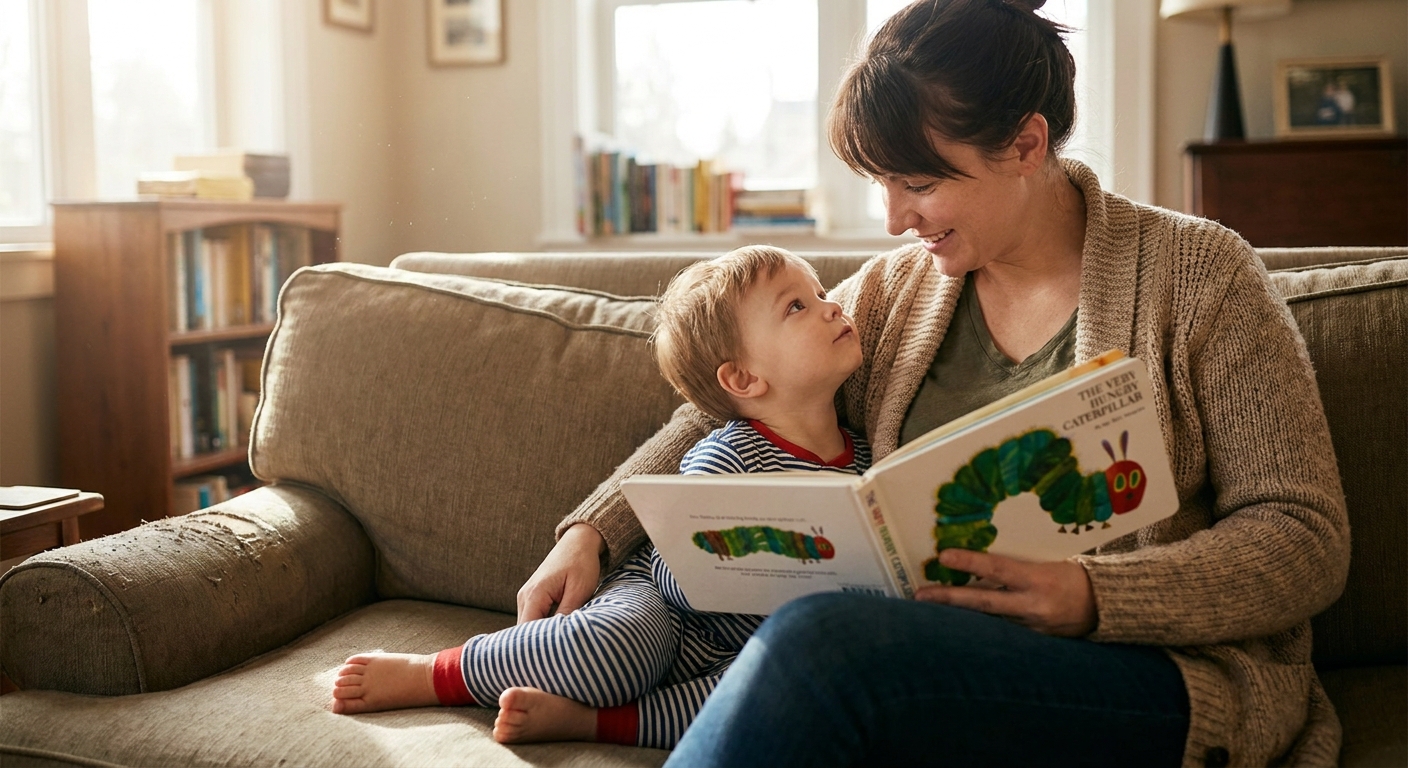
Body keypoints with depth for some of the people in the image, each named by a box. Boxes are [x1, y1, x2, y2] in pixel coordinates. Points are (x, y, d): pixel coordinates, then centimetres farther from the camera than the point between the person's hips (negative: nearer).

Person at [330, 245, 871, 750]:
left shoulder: (862, 457, 1)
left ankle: (581, 718, -29)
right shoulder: (721, 462, -15)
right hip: (658, 606, -4)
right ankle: (427, 676, -13)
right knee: (618, 643, -37)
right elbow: (680, 578, -19)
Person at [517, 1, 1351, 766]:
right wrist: (592, 533, 3)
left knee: (817, 641, -31)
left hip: (1168, 675, -3)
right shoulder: (893, 290, 12)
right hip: (931, 658, 4)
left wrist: (1093, 596, -20)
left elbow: (1309, 542, -5)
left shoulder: (1198, 274, -2)